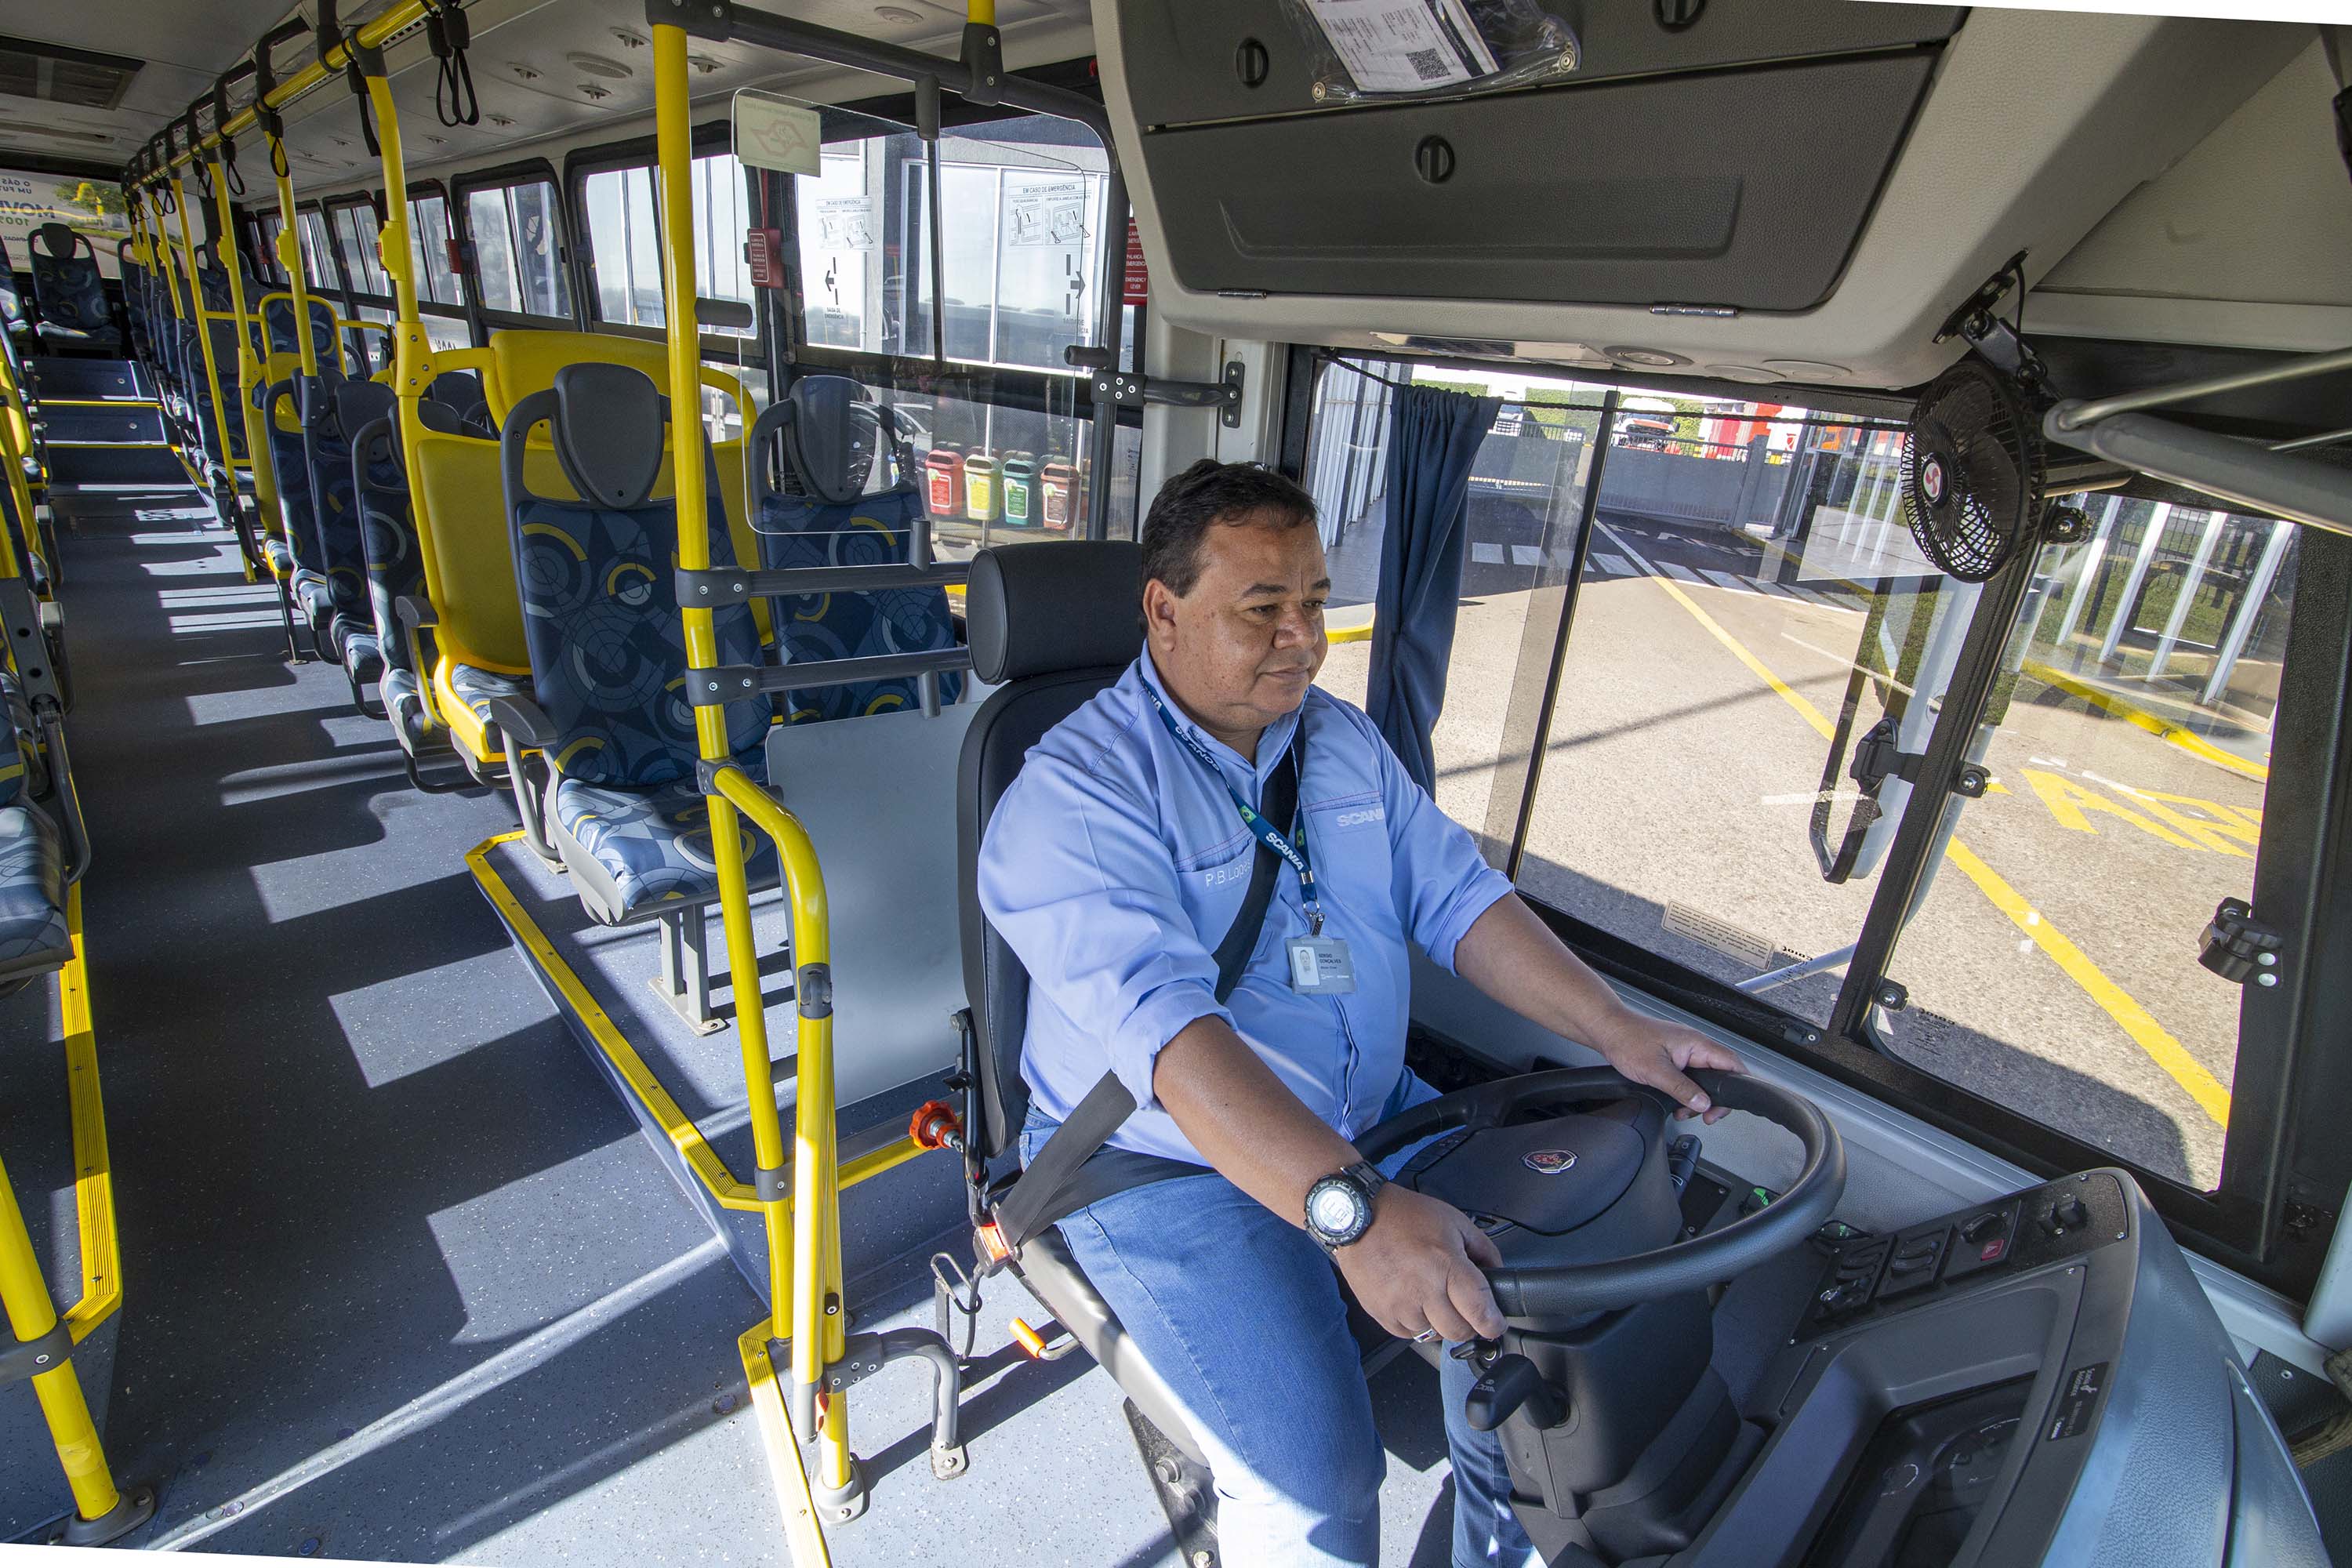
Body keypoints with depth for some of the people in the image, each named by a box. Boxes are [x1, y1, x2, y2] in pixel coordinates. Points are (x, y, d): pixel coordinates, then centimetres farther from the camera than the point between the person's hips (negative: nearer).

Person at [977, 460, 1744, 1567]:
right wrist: (1351, 1211, -40)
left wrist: (1615, 1030, -9)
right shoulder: (1075, 793, -20)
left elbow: (1456, 894, 3)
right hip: (1165, 1162, -6)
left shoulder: (1342, 739, 5)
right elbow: (1161, 1020, -32)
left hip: (1373, 1122, 7)